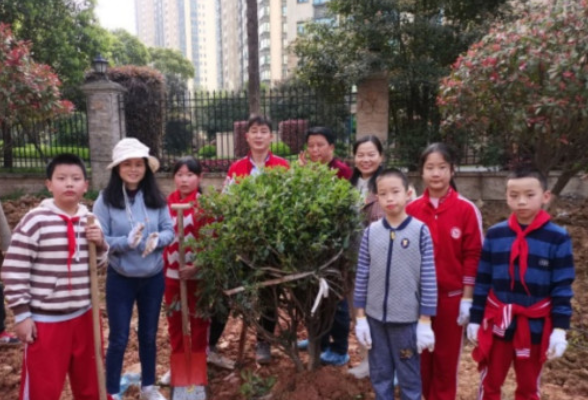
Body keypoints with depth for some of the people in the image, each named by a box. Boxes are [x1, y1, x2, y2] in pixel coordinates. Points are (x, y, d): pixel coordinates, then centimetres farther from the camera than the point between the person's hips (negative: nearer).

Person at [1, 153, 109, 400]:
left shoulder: (89, 220, 2)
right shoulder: (36, 220, -14)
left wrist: (100, 244, -9)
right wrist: (21, 314, -10)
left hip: (84, 315, 5)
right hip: (45, 320, -5)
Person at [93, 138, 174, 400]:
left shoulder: (156, 198, -4)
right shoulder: (105, 199, -12)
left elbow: (170, 231, -2)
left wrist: (157, 239, -23)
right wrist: (127, 241, -28)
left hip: (154, 277, 3)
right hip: (120, 279, -3)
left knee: (149, 335, 18)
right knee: (119, 339, 9)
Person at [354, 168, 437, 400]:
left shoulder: (420, 231, -9)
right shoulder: (371, 232, -2)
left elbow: (429, 279, -7)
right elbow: (362, 277, 2)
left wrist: (425, 321, -6)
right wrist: (360, 317, 3)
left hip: (407, 319, -2)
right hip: (375, 318, 3)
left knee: (410, 379, 13)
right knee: (379, 376, 17)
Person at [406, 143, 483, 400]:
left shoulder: (467, 209, -8)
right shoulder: (411, 209, -3)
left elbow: (473, 256, -6)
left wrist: (467, 299, -7)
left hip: (451, 296, -2)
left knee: (446, 357, 12)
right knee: (421, 354, 13)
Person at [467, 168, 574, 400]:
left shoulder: (557, 238, -8)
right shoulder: (495, 234, -3)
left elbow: (562, 287, -5)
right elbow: (483, 281, 2)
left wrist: (560, 329, -8)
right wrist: (475, 319, 3)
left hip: (535, 326, -1)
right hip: (497, 322, 1)